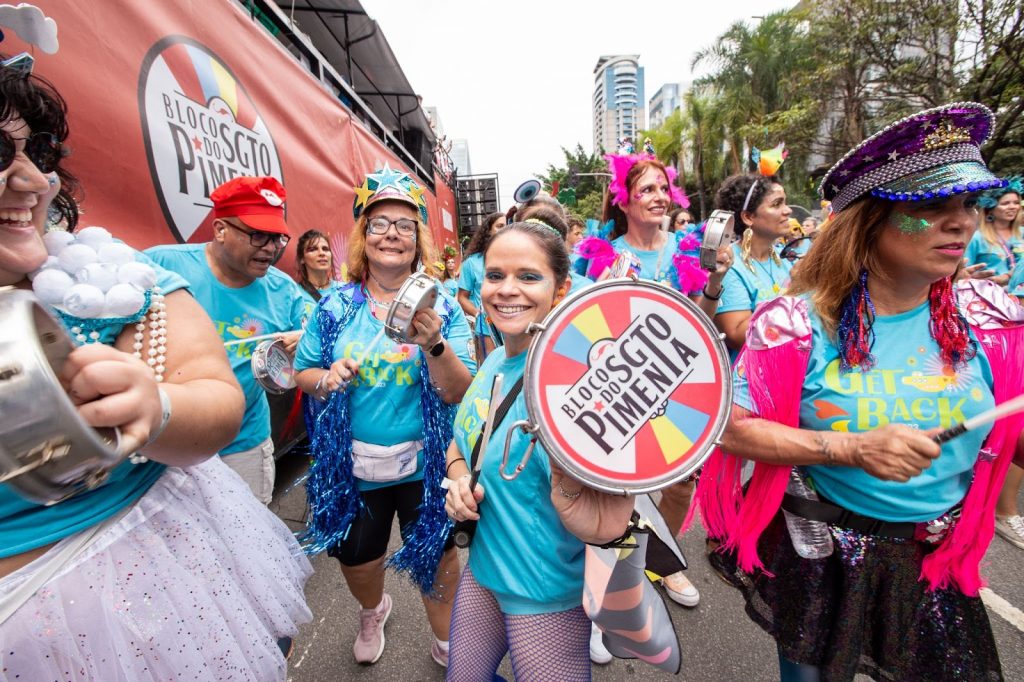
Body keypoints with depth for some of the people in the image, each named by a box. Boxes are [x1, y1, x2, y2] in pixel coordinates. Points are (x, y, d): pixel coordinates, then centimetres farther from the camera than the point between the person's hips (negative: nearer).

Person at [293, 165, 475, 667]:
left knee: (435, 555, 14)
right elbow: (302, 372, 4)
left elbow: (459, 392, -15)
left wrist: (434, 345, -33)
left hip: (424, 461, -2)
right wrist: (325, 378, -18)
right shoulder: (335, 306, -4)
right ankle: (373, 611, 59)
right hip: (352, 462, 3)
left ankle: (445, 639, 46)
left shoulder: (442, 306, -10)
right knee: (356, 558, 22)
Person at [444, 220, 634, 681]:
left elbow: (604, 527, -28)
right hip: (483, 569, 7)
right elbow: (461, 443, 11)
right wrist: (459, 480, -8)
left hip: (548, 596, -6)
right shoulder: (495, 361, -4)